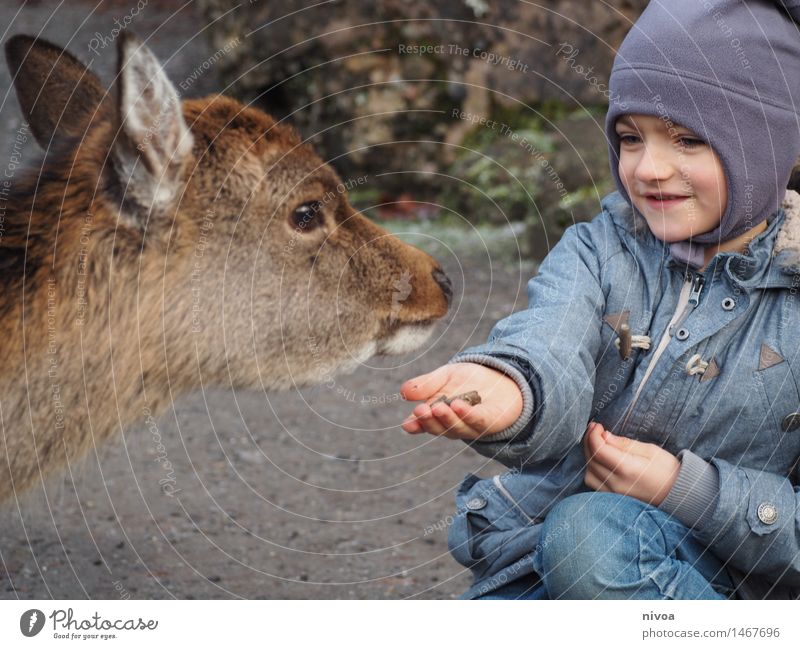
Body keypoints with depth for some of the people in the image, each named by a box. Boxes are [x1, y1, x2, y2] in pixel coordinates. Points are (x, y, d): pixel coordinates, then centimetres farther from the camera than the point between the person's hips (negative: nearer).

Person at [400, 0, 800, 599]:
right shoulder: (596, 251, 3)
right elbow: (547, 351, -20)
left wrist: (685, 488, -17)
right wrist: (507, 389, -44)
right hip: (525, 572, 2)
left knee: (590, 529, -32)